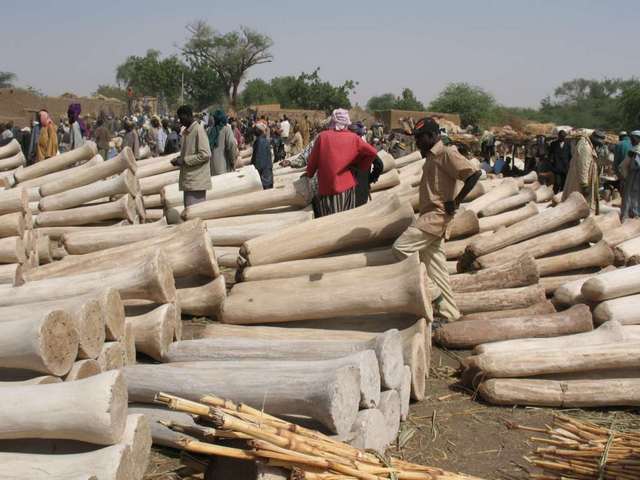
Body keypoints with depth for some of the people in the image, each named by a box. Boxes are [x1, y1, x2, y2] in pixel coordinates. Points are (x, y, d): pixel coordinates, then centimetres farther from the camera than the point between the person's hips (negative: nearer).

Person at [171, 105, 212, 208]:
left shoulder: (199, 130, -11)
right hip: (188, 180, 9)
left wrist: (184, 160, -16)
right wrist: (178, 159, 5)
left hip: (197, 181, -9)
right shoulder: (186, 131, 16)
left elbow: (205, 154, -18)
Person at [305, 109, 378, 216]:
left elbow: (313, 159, 4)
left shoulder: (323, 136, -4)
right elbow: (372, 152, -5)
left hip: (326, 186, -2)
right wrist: (362, 166, 10)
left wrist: (309, 174, 21)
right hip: (347, 186, 2)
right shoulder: (353, 138, 0)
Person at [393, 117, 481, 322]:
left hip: (437, 215, -10)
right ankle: (448, 313, 15)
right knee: (435, 267, 9)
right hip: (429, 216, 10)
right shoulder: (431, 157, 17)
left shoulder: (446, 153, -11)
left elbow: (474, 174, -20)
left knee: (401, 247, -16)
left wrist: (456, 202, -17)